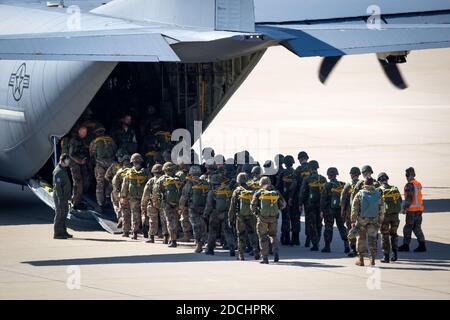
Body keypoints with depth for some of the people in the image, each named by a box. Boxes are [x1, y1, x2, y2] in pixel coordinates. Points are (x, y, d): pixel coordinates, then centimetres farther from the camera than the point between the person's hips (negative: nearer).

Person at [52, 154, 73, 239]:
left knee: (64, 214, 14)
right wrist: (60, 198, -23)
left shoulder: (63, 170, 15)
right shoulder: (58, 171, -18)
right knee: (59, 214, -6)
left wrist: (67, 196, 22)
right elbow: (57, 186, -22)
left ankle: (63, 232, 22)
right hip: (60, 197, -10)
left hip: (64, 197, 10)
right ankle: (57, 233, -3)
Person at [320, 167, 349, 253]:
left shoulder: (328, 186, -11)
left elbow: (323, 199, -10)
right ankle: (346, 245, 1)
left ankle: (327, 246, 6)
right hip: (340, 210, 4)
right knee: (341, 227, 10)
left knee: (328, 228, 3)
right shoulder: (342, 185, 2)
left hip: (329, 210, -4)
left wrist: (322, 210, -4)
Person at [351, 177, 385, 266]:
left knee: (361, 239, 10)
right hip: (374, 221, 1)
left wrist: (353, 221, -1)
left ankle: (360, 259, 12)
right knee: (372, 239, 11)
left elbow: (354, 209, -7)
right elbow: (382, 210, 2)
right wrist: (380, 221, 10)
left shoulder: (360, 194, -7)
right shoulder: (378, 194, -2)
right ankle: (372, 258, 4)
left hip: (361, 220, -1)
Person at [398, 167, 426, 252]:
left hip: (412, 210, -8)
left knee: (408, 228, 2)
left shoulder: (409, 185, -14)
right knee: (417, 227, 10)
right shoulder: (418, 184, 13)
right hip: (419, 209, 8)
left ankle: (406, 245, 8)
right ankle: (422, 245, 4)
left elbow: (409, 198, -19)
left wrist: (404, 208, -12)